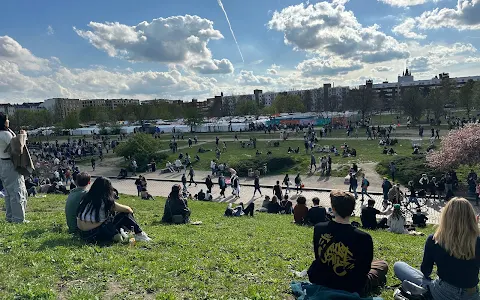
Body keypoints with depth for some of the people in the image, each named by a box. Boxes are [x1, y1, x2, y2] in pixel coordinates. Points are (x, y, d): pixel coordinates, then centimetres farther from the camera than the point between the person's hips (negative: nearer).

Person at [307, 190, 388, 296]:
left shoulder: (319, 228, -16)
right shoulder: (363, 238, -25)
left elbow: (318, 257, 1)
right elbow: (365, 269, -9)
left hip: (320, 281, 3)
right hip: (351, 288, -3)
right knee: (383, 265, 20)